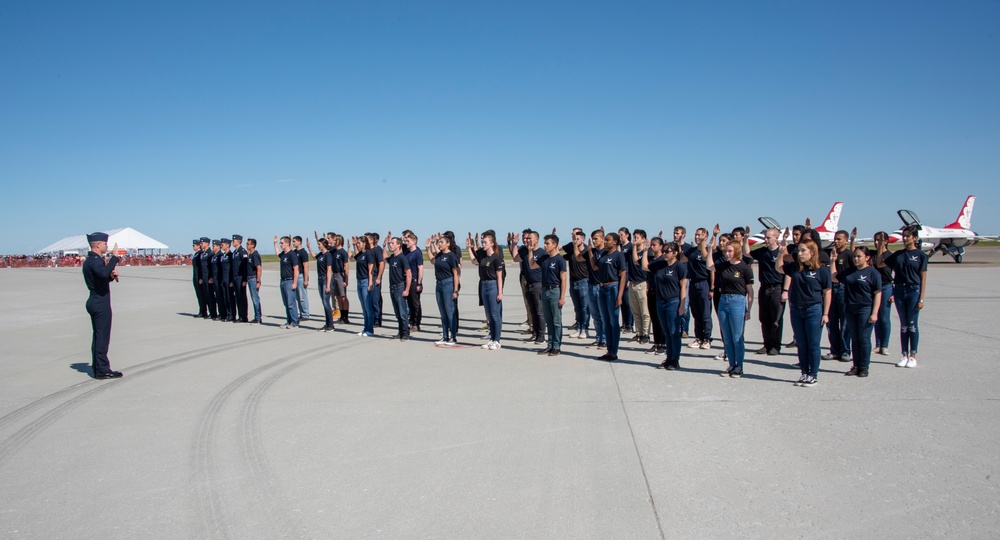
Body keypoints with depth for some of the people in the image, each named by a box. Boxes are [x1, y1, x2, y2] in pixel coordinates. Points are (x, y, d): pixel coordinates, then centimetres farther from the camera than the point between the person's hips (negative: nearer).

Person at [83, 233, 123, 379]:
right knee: (102, 336, -6)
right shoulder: (95, 260, -15)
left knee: (98, 336, 14)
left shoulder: (90, 260, 17)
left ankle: (97, 368, 20)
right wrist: (114, 257, -30)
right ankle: (102, 370, -2)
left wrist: (111, 275, 5)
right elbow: (103, 272, -36)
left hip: (95, 301, 10)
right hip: (101, 303, -10)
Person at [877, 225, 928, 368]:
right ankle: (904, 355, 14)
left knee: (912, 325, 0)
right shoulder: (898, 254, 9)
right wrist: (880, 249, 3)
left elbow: (923, 278, -5)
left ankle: (913, 356, 8)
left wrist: (921, 299, -9)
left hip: (913, 291, -4)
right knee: (903, 325, 8)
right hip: (899, 290, 4)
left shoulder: (920, 255, -3)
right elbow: (880, 264, 16)